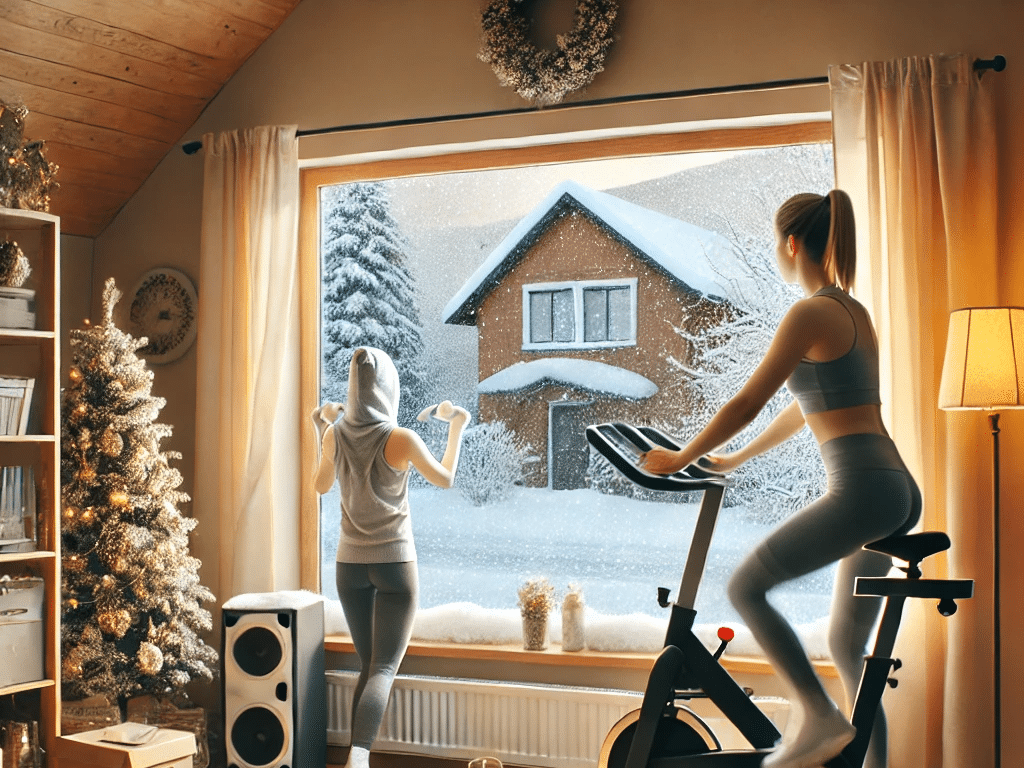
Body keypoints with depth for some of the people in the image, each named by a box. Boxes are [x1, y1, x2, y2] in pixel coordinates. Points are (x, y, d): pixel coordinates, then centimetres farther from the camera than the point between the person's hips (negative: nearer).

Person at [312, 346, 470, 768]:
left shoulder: (335, 435, -5)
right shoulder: (401, 439, -17)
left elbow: (321, 486, 14)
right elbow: (446, 480, 0)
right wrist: (457, 427, 13)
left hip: (350, 563, 4)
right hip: (395, 563, -4)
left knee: (369, 666, 17)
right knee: (384, 670, -5)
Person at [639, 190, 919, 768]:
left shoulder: (811, 313, -10)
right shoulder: (854, 311, 19)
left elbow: (747, 405, -12)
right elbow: (805, 409, 27)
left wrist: (680, 459, -1)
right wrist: (736, 459, 33)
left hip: (862, 490, -10)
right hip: (899, 490, 10)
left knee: (747, 587, -2)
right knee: (848, 644, 16)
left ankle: (820, 716, -5)